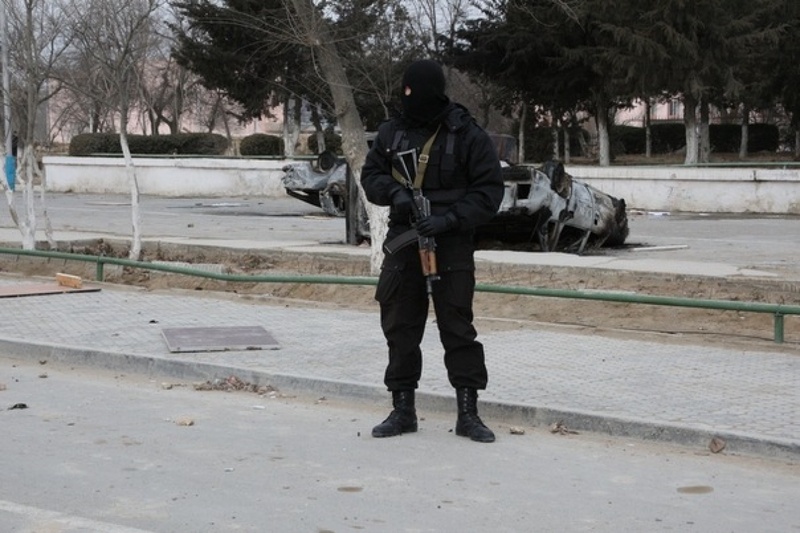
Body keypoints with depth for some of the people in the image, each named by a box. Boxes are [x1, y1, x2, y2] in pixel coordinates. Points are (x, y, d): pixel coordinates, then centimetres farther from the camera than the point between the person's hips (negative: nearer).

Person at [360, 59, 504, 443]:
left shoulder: (468, 136, -7)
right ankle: (403, 409, 19)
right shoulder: (392, 131, 5)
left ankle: (468, 413, 7)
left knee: (458, 328, -2)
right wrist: (394, 192, -9)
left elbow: (489, 191, -7)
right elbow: (371, 173, 13)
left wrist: (449, 218, -19)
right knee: (400, 328, 8)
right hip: (402, 242, 4)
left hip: (452, 246, -4)